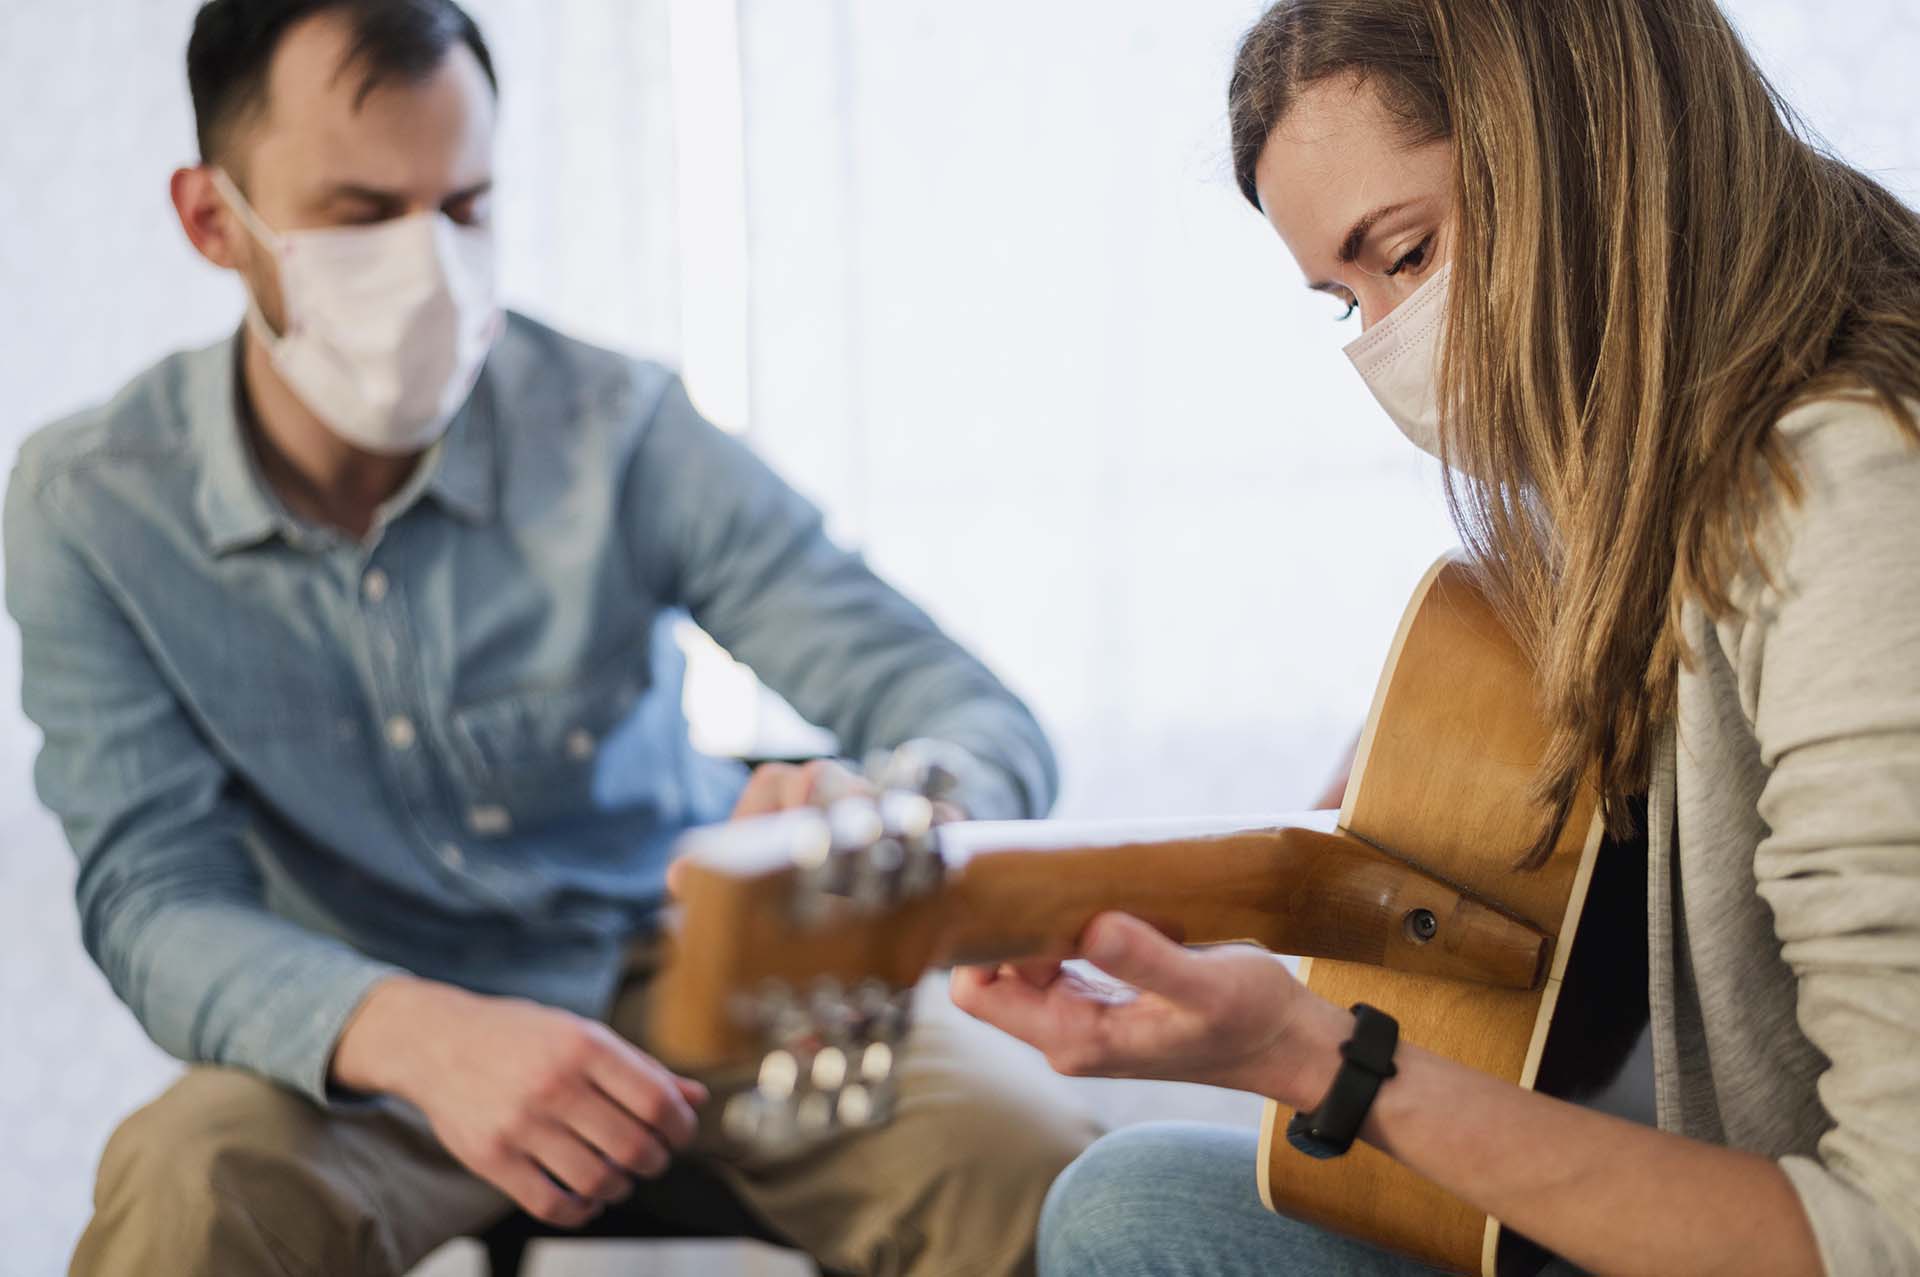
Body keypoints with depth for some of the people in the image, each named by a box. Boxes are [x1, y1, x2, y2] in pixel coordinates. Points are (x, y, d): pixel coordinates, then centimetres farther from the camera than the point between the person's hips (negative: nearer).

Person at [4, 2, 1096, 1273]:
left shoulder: (621, 433, -14)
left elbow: (981, 724, -16)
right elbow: (153, 895, -17)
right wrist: (417, 1035, -39)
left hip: (677, 970, 0)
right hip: (367, 1047, 0)